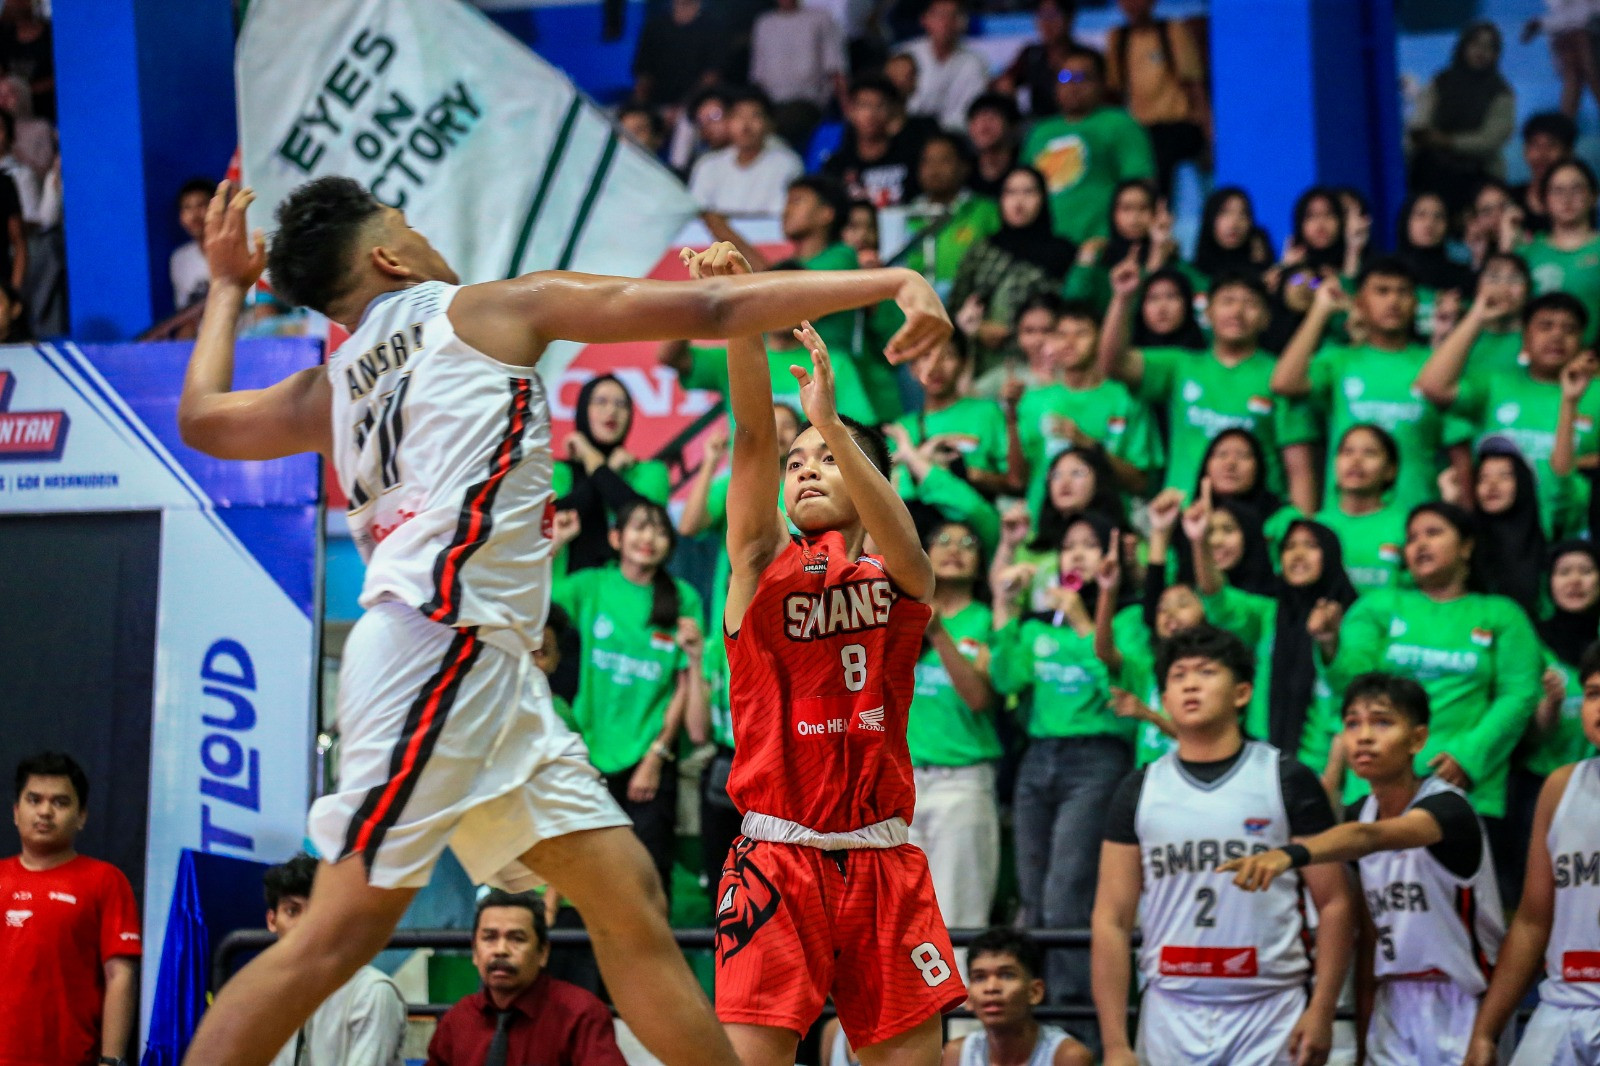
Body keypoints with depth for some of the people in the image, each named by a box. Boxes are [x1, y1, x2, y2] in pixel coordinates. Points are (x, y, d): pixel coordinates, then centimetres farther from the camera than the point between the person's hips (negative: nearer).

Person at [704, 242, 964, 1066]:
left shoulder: (899, 574, 8)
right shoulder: (764, 561, 8)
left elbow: (903, 547, -17)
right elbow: (753, 435, -7)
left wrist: (831, 424, -32)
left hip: (883, 859, 1)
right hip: (776, 854, -1)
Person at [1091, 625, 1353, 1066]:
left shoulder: (1286, 780, 2)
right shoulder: (1139, 791, 9)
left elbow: (1334, 904, 0)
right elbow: (1111, 921, 5)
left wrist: (1320, 1012, -10)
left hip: (1270, 1013, -3)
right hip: (1171, 1015, 3)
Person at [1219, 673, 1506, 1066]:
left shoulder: (1447, 807, -15)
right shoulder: (1357, 815, 7)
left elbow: (1372, 838, -36)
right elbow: (1370, 931, 11)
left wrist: (1291, 854, -53)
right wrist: (1365, 1020, 3)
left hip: (1463, 1007, -6)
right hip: (1394, 1009, 6)